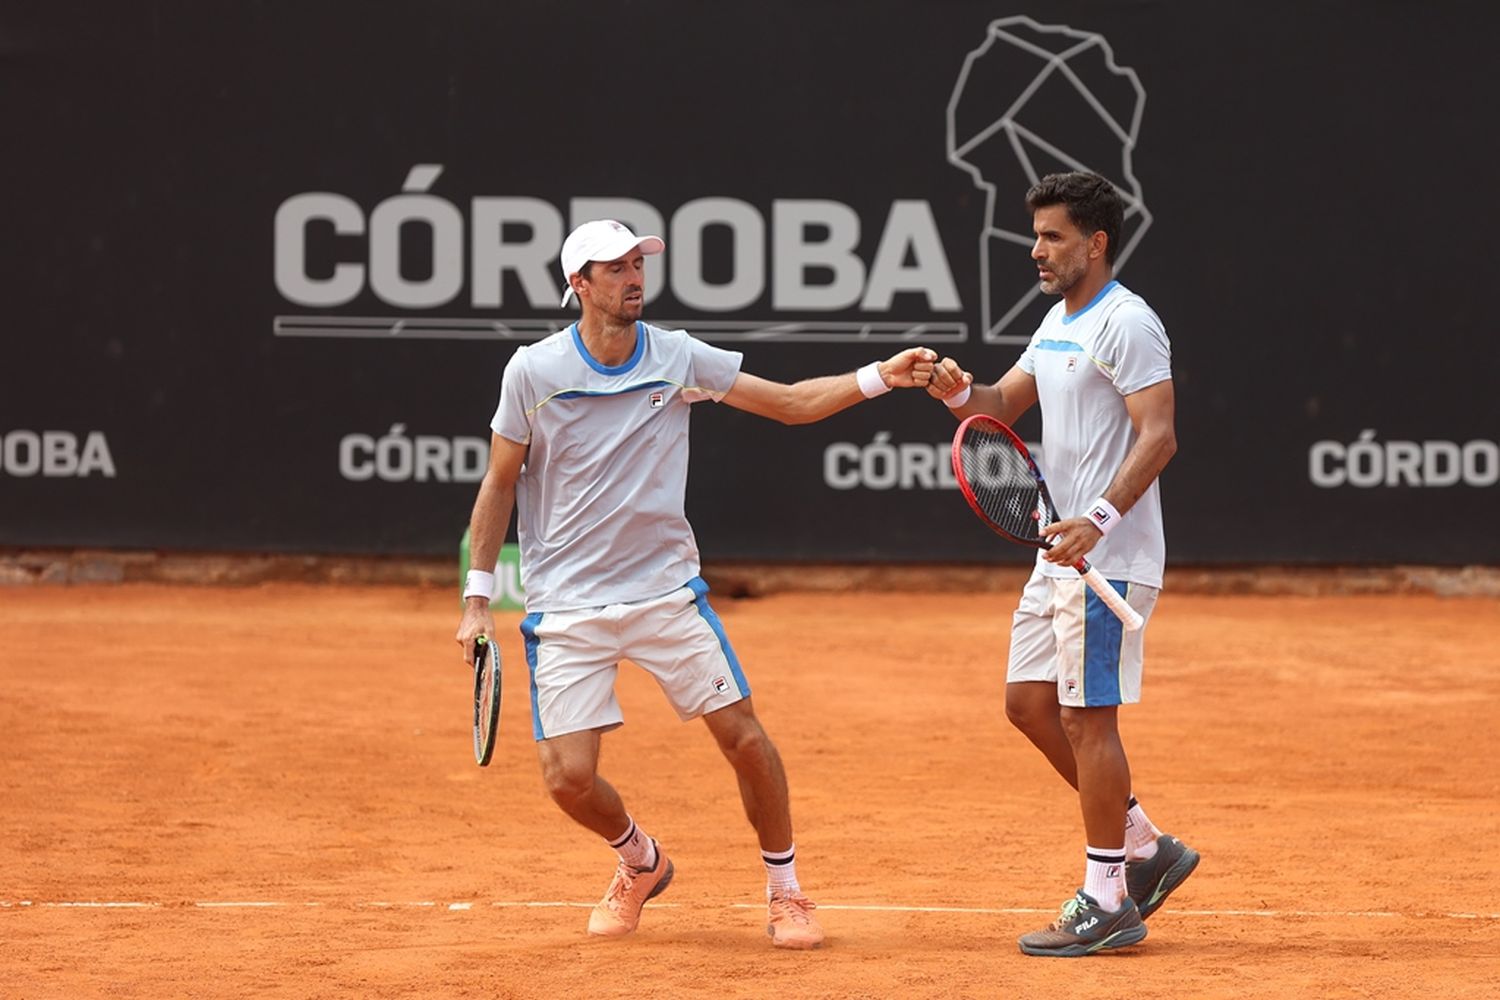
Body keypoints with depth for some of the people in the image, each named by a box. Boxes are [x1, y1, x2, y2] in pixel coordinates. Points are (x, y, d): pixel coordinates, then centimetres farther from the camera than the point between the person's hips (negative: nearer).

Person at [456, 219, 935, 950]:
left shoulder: (678, 358, -2)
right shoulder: (533, 372, -6)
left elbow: (790, 402, 0)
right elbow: (500, 483, 3)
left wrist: (880, 377, -15)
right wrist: (478, 597, 0)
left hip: (665, 588, 1)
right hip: (566, 607, -1)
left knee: (742, 733, -7)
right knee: (568, 777, -9)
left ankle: (784, 891, 13)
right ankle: (640, 862, 24)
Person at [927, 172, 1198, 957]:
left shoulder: (1126, 325, -14)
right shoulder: (1059, 322, 16)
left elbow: (1158, 436, -21)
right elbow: (1006, 403, 19)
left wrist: (1099, 519, -32)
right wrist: (961, 394, -4)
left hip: (1108, 559, -10)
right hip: (1060, 556, 10)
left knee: (1087, 717, -6)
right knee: (1029, 703, 12)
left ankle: (1106, 902, 2)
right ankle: (1144, 847, 20)